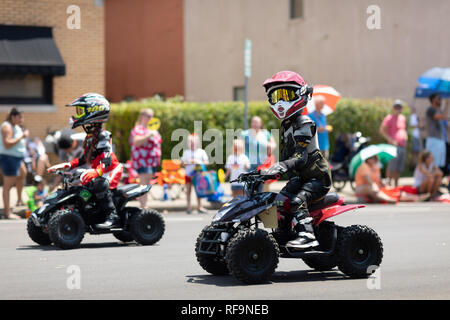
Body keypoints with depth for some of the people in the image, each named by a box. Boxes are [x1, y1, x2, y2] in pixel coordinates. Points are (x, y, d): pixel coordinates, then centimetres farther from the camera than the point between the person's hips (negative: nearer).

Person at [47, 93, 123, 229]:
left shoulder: (103, 136, -16)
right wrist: (67, 165, 13)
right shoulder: (90, 137, 15)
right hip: (96, 171, 10)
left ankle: (112, 216, -32)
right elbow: (84, 158, 23)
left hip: (111, 170, -10)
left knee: (100, 184, -36)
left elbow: (107, 160, -28)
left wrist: (95, 172, -46)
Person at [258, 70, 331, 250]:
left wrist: (279, 168, -40)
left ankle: (307, 235, -35)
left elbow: (301, 157, -28)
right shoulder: (286, 125, 14)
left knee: (297, 200, -30)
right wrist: (269, 170, 9)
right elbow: (285, 157, 19)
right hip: (300, 177, 9)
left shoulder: (303, 124, -17)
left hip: (317, 177, -9)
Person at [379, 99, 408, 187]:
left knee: (399, 168, 7)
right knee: (391, 167, -13)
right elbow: (382, 130, -11)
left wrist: (405, 137, 16)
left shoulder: (403, 118, 19)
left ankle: (396, 184, 13)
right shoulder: (389, 118, -3)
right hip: (394, 146, -7)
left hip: (403, 146, 7)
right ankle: (388, 183, -11)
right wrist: (391, 140, -17)